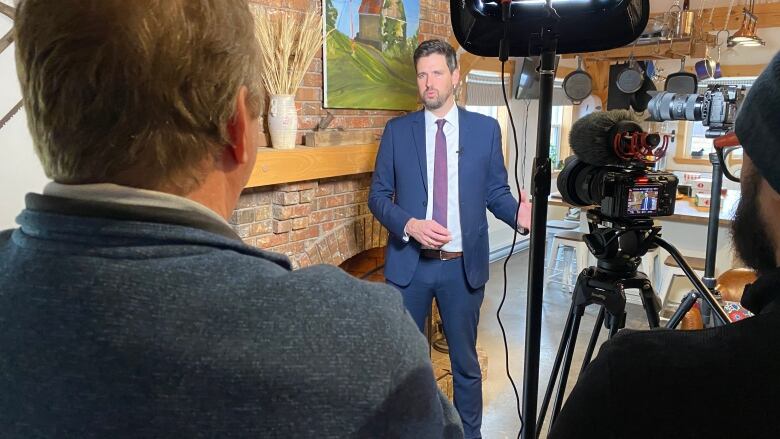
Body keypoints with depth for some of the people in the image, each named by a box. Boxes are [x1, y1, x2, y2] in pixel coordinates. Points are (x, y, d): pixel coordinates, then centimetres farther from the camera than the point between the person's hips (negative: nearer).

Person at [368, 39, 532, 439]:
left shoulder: (486, 128, 1)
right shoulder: (397, 130, 1)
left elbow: (497, 192, 4)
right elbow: (378, 196, 2)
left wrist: (519, 213, -18)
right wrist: (409, 225, -16)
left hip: (464, 266, 0)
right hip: (408, 262, 0)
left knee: (465, 361, 15)